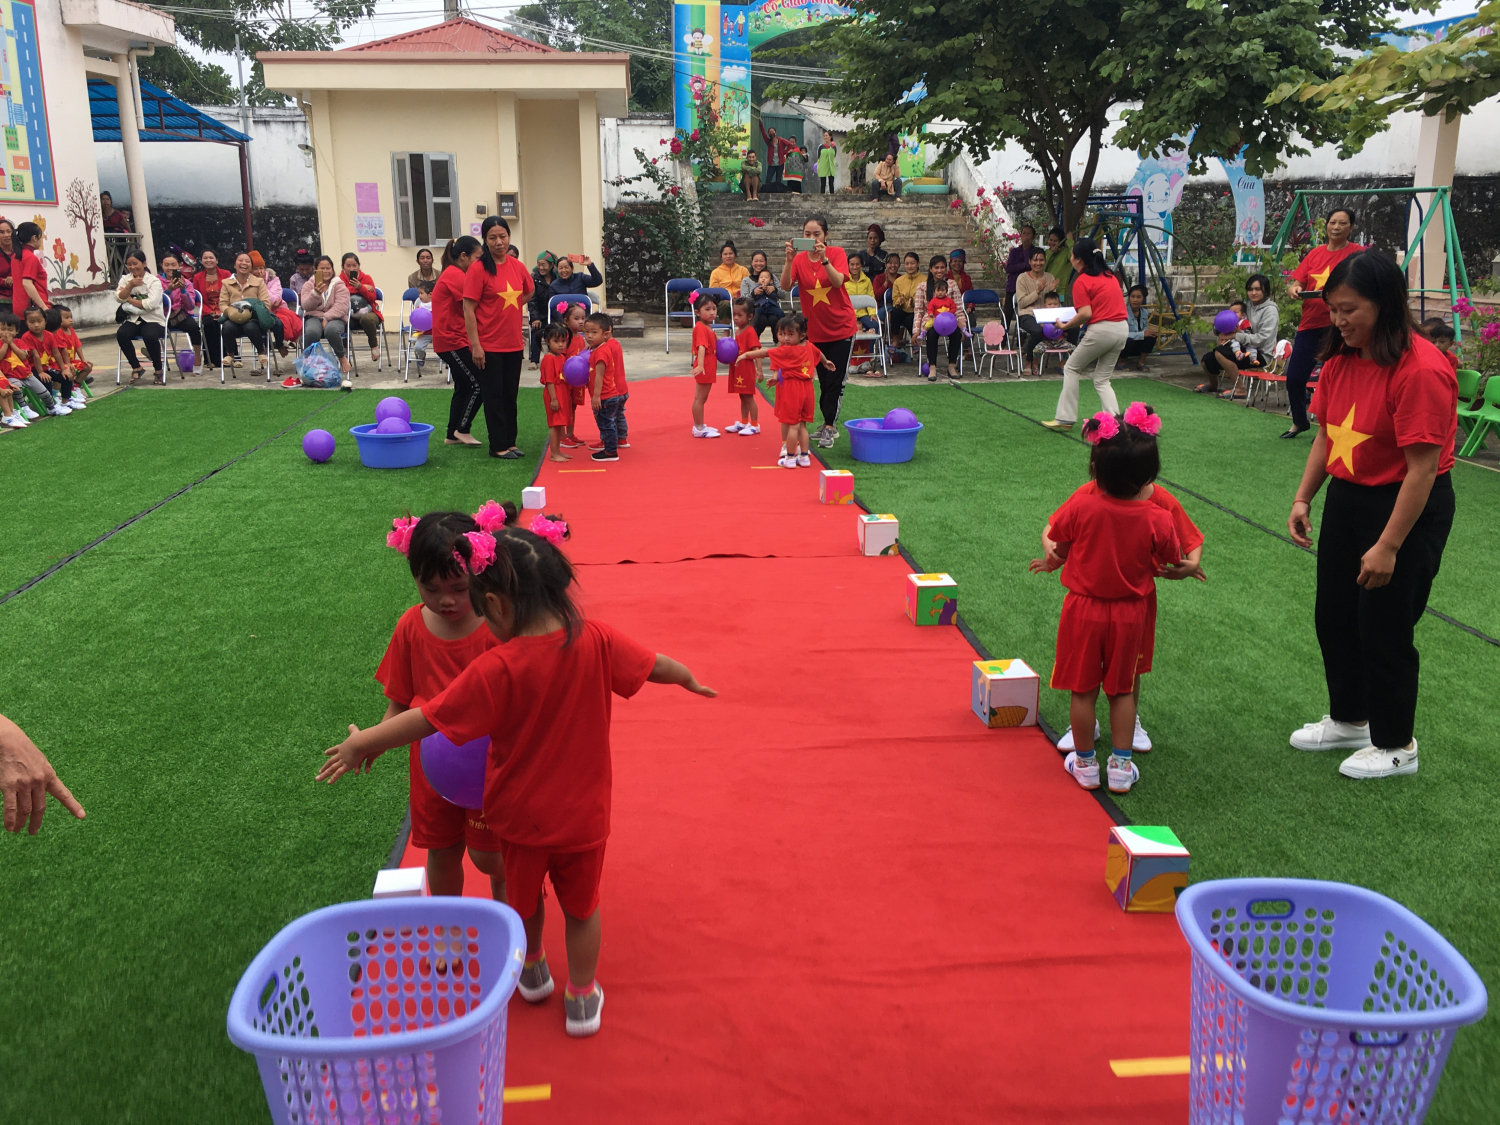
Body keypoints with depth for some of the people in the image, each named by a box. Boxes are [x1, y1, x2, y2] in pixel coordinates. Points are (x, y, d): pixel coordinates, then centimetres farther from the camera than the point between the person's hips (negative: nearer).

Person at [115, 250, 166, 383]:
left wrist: (129, 299, -9)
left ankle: (158, 369, -12)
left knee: (150, 336, -36)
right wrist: (130, 285, -17)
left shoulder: (154, 281, -3)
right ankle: (136, 368, -7)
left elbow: (151, 304, -18)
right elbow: (118, 297, -5)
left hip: (153, 320, -4)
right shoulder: (125, 279, 11)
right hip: (133, 319, 4)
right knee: (121, 334, -27)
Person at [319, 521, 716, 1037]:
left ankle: (532, 971, 51)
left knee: (524, 897, 27)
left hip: (521, 815, -1)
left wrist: (363, 743, -6)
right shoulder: (596, 641, -18)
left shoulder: (497, 670, -26)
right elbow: (655, 665, -3)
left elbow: (428, 719, -21)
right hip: (584, 815, 2)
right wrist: (690, 680, 18)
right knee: (582, 906, 22)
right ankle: (582, 999, 37)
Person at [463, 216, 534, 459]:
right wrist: (475, 346, -17)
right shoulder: (478, 268, -12)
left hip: (513, 343, 5)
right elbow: (468, 308, -14)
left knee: (510, 395, 13)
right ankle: (498, 447, 11)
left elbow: (528, 293, 23)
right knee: (494, 396, 3)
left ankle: (510, 442, 24)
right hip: (488, 345, -5)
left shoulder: (517, 266, 3)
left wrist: (508, 309, 8)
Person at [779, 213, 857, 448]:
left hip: (841, 327, -3)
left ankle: (829, 427, 0)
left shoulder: (836, 253, -10)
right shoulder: (799, 259, -5)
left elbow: (838, 282, -28)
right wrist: (789, 260, -34)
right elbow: (786, 286, -21)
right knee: (824, 380, 12)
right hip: (815, 329, 3)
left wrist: (824, 259, -39)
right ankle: (829, 426, 23)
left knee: (835, 380, -5)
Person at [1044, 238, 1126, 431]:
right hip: (1121, 329, 7)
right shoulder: (1110, 276, 15)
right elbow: (1111, 304, 18)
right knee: (1102, 379, 16)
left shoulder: (1081, 282, -8)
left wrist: (1064, 326, -5)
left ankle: (1065, 419, 9)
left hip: (1101, 330, -7)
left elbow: (1085, 314, -15)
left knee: (1072, 369, 10)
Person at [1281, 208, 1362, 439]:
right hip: (1310, 323, 5)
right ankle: (1300, 422, 29)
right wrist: (1294, 289, -14)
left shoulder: (1357, 253, -3)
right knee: (1294, 377, 6)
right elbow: (1295, 282, 8)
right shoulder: (1315, 253, 10)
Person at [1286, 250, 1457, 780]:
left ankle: (1395, 746, 24)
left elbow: (1422, 467, -25)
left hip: (1407, 509, -8)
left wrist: (1389, 546, -23)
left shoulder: (1421, 370, -25)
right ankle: (1348, 721, 39)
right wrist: (1304, 498, 3)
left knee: (1384, 628, 3)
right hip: (1347, 498, 8)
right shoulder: (1341, 359, 0)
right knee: (1333, 616, 17)